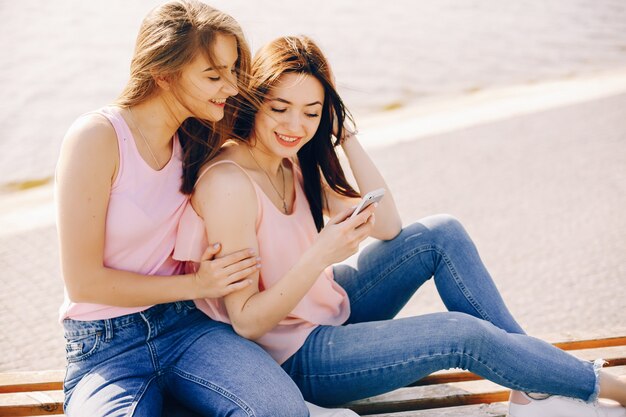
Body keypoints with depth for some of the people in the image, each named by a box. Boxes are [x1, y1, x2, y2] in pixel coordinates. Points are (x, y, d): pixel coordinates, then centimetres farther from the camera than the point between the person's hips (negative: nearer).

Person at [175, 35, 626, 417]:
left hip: (330, 307, 8)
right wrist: (320, 255, -37)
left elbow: (388, 226, -4)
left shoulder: (293, 160, -1)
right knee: (462, 333, -17)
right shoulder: (229, 182, -26)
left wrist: (347, 136, -11)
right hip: (295, 355, -8)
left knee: (442, 234, -3)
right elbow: (246, 321, -24)